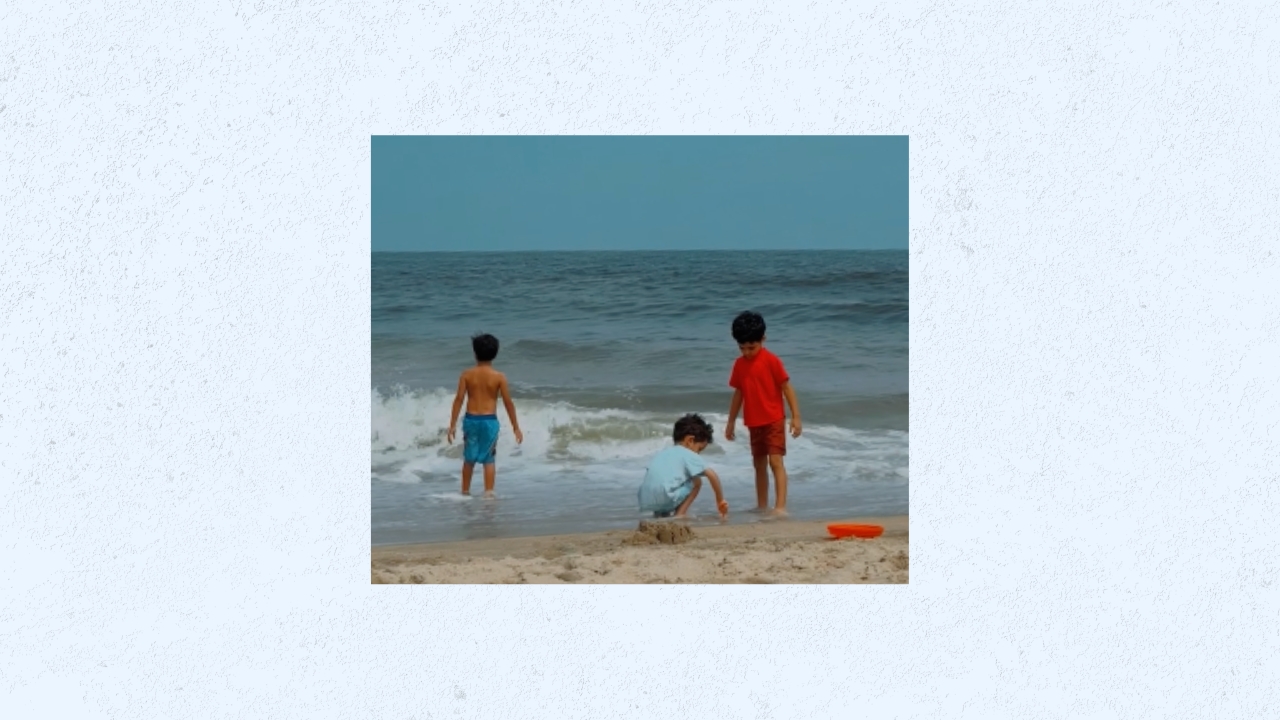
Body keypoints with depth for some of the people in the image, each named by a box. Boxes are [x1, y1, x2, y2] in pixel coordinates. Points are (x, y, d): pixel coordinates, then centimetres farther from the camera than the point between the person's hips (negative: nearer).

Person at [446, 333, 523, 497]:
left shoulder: (466, 374, -3)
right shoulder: (499, 377, -5)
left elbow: (459, 399, -4)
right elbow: (508, 403, -4)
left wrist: (453, 424, 1)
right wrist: (516, 427, 3)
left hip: (471, 419, 1)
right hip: (490, 420, -1)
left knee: (469, 458, 15)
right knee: (489, 459, 8)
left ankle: (465, 491, 21)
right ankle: (488, 492, 1)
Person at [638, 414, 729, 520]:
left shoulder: (664, 453, 26)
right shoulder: (688, 455, 6)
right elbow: (712, 475, 0)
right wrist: (720, 500, 9)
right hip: (665, 498, -7)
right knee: (696, 482, 11)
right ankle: (680, 514, 6)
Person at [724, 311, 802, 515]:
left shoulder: (771, 361, -10)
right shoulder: (739, 364, 6)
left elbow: (786, 388, -9)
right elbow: (738, 393, 14)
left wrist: (795, 416, -13)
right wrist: (731, 422, 17)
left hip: (773, 420, -6)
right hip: (754, 423, 6)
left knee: (776, 461, -13)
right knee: (759, 464, 12)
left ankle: (781, 506, -18)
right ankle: (762, 506, 19)